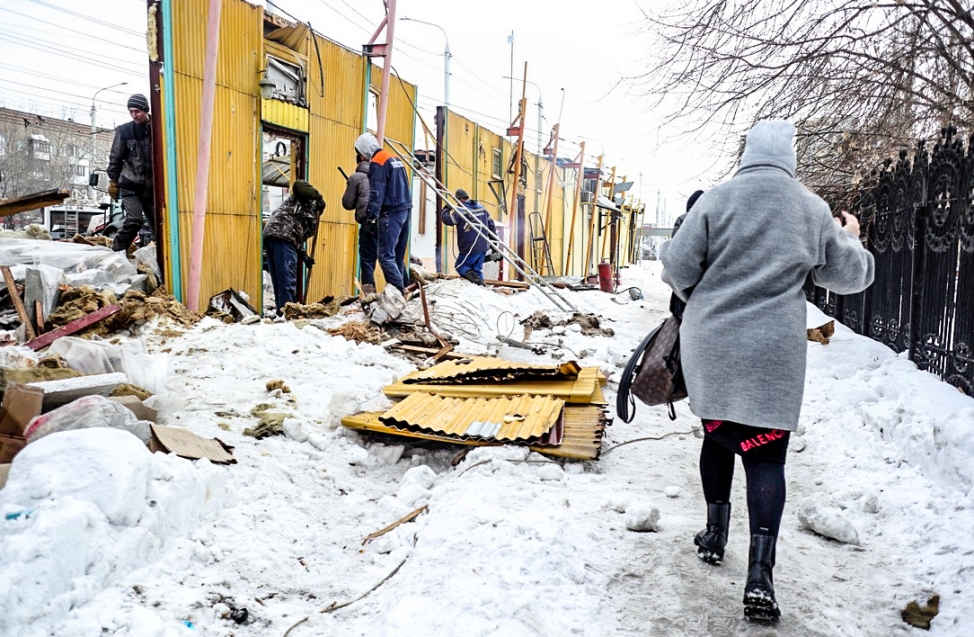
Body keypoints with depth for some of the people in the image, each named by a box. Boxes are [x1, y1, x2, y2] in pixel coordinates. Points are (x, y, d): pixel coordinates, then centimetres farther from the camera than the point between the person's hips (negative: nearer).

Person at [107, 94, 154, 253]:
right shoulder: (124, 131, 2)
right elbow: (115, 159, 5)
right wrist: (113, 182, 1)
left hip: (152, 187, 2)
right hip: (130, 185, -2)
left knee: (157, 222, 5)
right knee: (134, 220, -15)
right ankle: (115, 251, -7)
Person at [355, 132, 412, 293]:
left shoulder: (377, 163, -10)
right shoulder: (394, 158, 18)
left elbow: (376, 194, -17)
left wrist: (370, 217, -16)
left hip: (390, 213, -9)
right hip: (405, 210, 9)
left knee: (385, 255, -9)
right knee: (398, 255, 14)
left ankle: (399, 291, -15)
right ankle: (405, 288, 17)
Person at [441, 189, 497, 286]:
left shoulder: (461, 211, -13)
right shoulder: (482, 208, 9)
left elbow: (447, 219, -12)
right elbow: (491, 224, 13)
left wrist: (445, 209, 8)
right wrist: (494, 241, 20)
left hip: (470, 249, -6)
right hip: (483, 247, 6)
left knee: (460, 266, 6)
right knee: (477, 269, 16)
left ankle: (471, 275, -22)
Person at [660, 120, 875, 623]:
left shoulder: (716, 199, -4)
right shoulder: (812, 209, 2)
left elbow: (677, 267, -7)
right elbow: (849, 276, 12)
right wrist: (851, 240, 33)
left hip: (709, 347, 1)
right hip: (773, 355, 0)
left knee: (718, 435, 19)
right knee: (765, 453, 3)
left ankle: (715, 535, 32)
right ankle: (759, 573, -4)